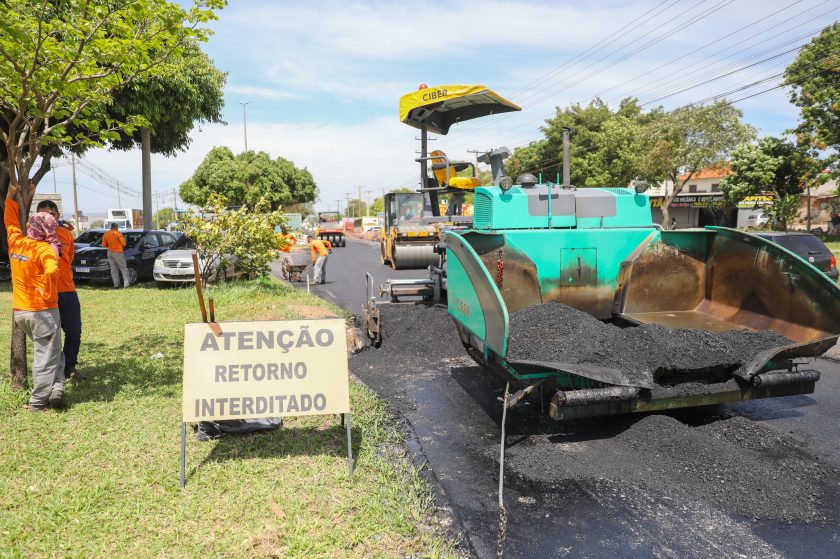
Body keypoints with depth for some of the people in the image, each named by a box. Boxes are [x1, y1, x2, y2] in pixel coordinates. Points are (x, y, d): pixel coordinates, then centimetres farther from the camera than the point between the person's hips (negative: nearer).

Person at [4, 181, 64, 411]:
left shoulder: (15, 241, 3)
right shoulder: (45, 249, -16)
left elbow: (10, 221, 22)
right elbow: (51, 273, -34)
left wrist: (12, 197, 29)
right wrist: (48, 294, -20)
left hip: (19, 311, 7)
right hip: (43, 310, -7)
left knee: (45, 350, 20)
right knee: (47, 355, 3)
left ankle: (55, 388, 11)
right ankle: (38, 401, 5)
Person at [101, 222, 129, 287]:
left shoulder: (106, 234, 7)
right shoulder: (118, 233, -9)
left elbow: (103, 245, 9)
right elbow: (123, 244, -10)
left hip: (110, 252, 5)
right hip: (118, 253, -5)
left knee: (113, 269, 7)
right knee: (123, 268, 0)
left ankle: (116, 284, 4)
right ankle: (127, 282, -8)